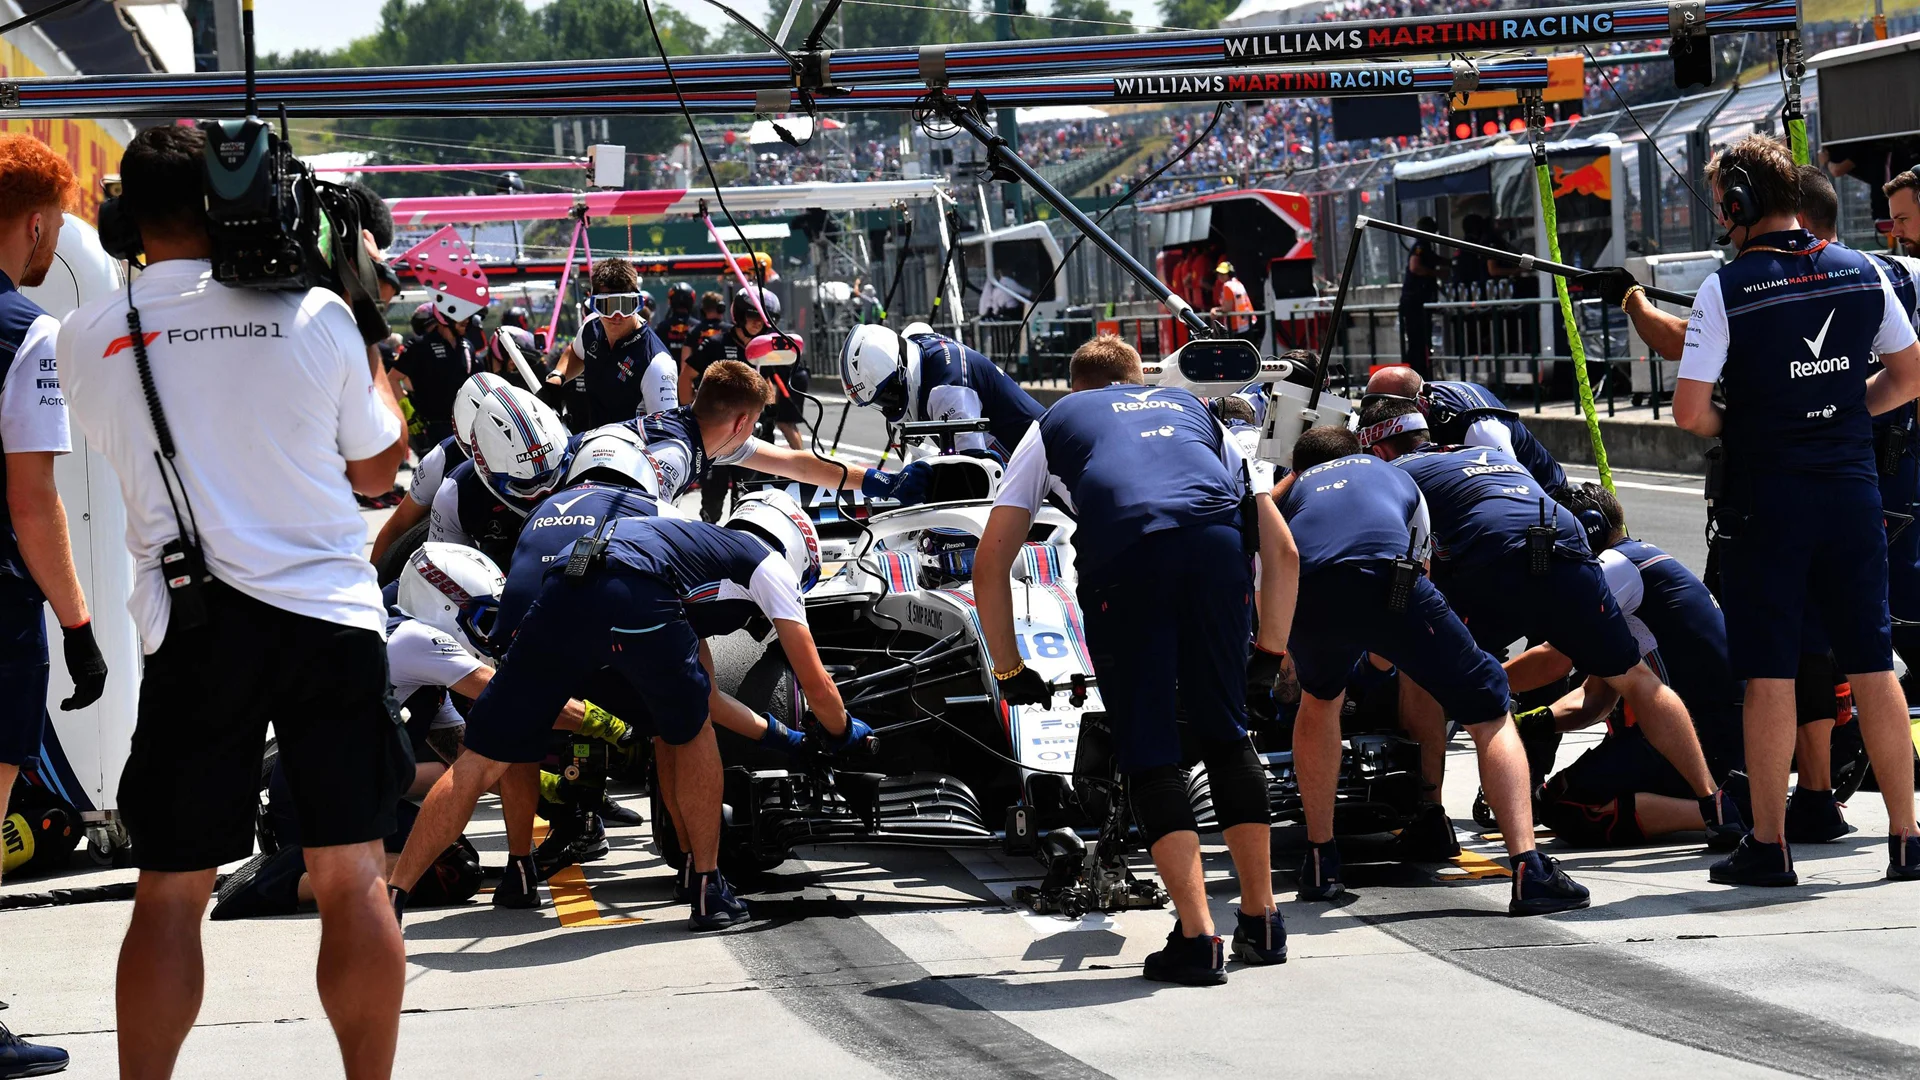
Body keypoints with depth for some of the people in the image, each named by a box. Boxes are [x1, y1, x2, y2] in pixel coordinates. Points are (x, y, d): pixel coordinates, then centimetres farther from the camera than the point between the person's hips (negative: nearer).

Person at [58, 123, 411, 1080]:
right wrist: (371, 344, 21)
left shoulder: (89, 338, -1)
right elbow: (377, 470, 10)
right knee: (353, 876, 5)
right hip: (331, 614, 0)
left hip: (193, 626, 0)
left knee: (170, 891, 5)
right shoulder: (317, 316, -2)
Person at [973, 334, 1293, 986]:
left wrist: (1009, 672, 33)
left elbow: (989, 567, 24)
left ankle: (1198, 939, -2)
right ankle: (1261, 923, 24)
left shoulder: (1054, 422, 32)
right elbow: (1283, 551, 34)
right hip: (1218, 538, 2)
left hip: (1123, 555, -2)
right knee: (1224, 731, 19)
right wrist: (1272, 646, 47)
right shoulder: (1195, 410, 38)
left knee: (1147, 751, 6)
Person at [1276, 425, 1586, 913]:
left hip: (1302, 594, 2)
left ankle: (1320, 863, 35)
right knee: (1489, 712, 10)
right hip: (1383, 576, -2)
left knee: (1319, 698, 36)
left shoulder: (1291, 494, 41)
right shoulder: (1393, 475, 42)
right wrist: (1384, 654, 67)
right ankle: (1528, 870, -7)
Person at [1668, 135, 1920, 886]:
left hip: (1768, 495, -4)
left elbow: (1690, 412, -14)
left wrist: (1731, 429, 6)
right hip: (1852, 490, 4)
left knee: (1769, 676, 1)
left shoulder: (1727, 288, -11)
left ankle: (1769, 846, 4)